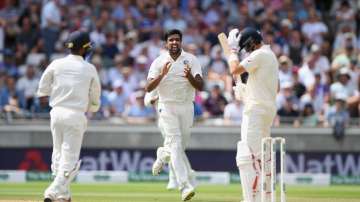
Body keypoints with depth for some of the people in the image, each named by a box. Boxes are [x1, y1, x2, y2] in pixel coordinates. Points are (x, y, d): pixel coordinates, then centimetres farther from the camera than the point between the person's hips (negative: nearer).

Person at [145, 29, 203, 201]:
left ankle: (163, 154, 47)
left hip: (186, 107, 3)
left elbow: (200, 86, -6)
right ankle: (185, 186, -21)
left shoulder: (191, 60, 0)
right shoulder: (159, 62, -2)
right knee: (176, 143, -14)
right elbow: (148, 88, -8)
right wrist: (162, 74, -23)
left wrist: (190, 76, -25)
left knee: (181, 144, 11)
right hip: (167, 107, -3)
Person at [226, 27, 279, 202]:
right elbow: (276, 87, 26)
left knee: (247, 156, -15)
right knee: (260, 156, 19)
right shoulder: (271, 55, 19)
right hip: (269, 109, 11)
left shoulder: (259, 55, -12)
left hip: (256, 109, -11)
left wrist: (233, 50, -5)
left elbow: (235, 69, -20)